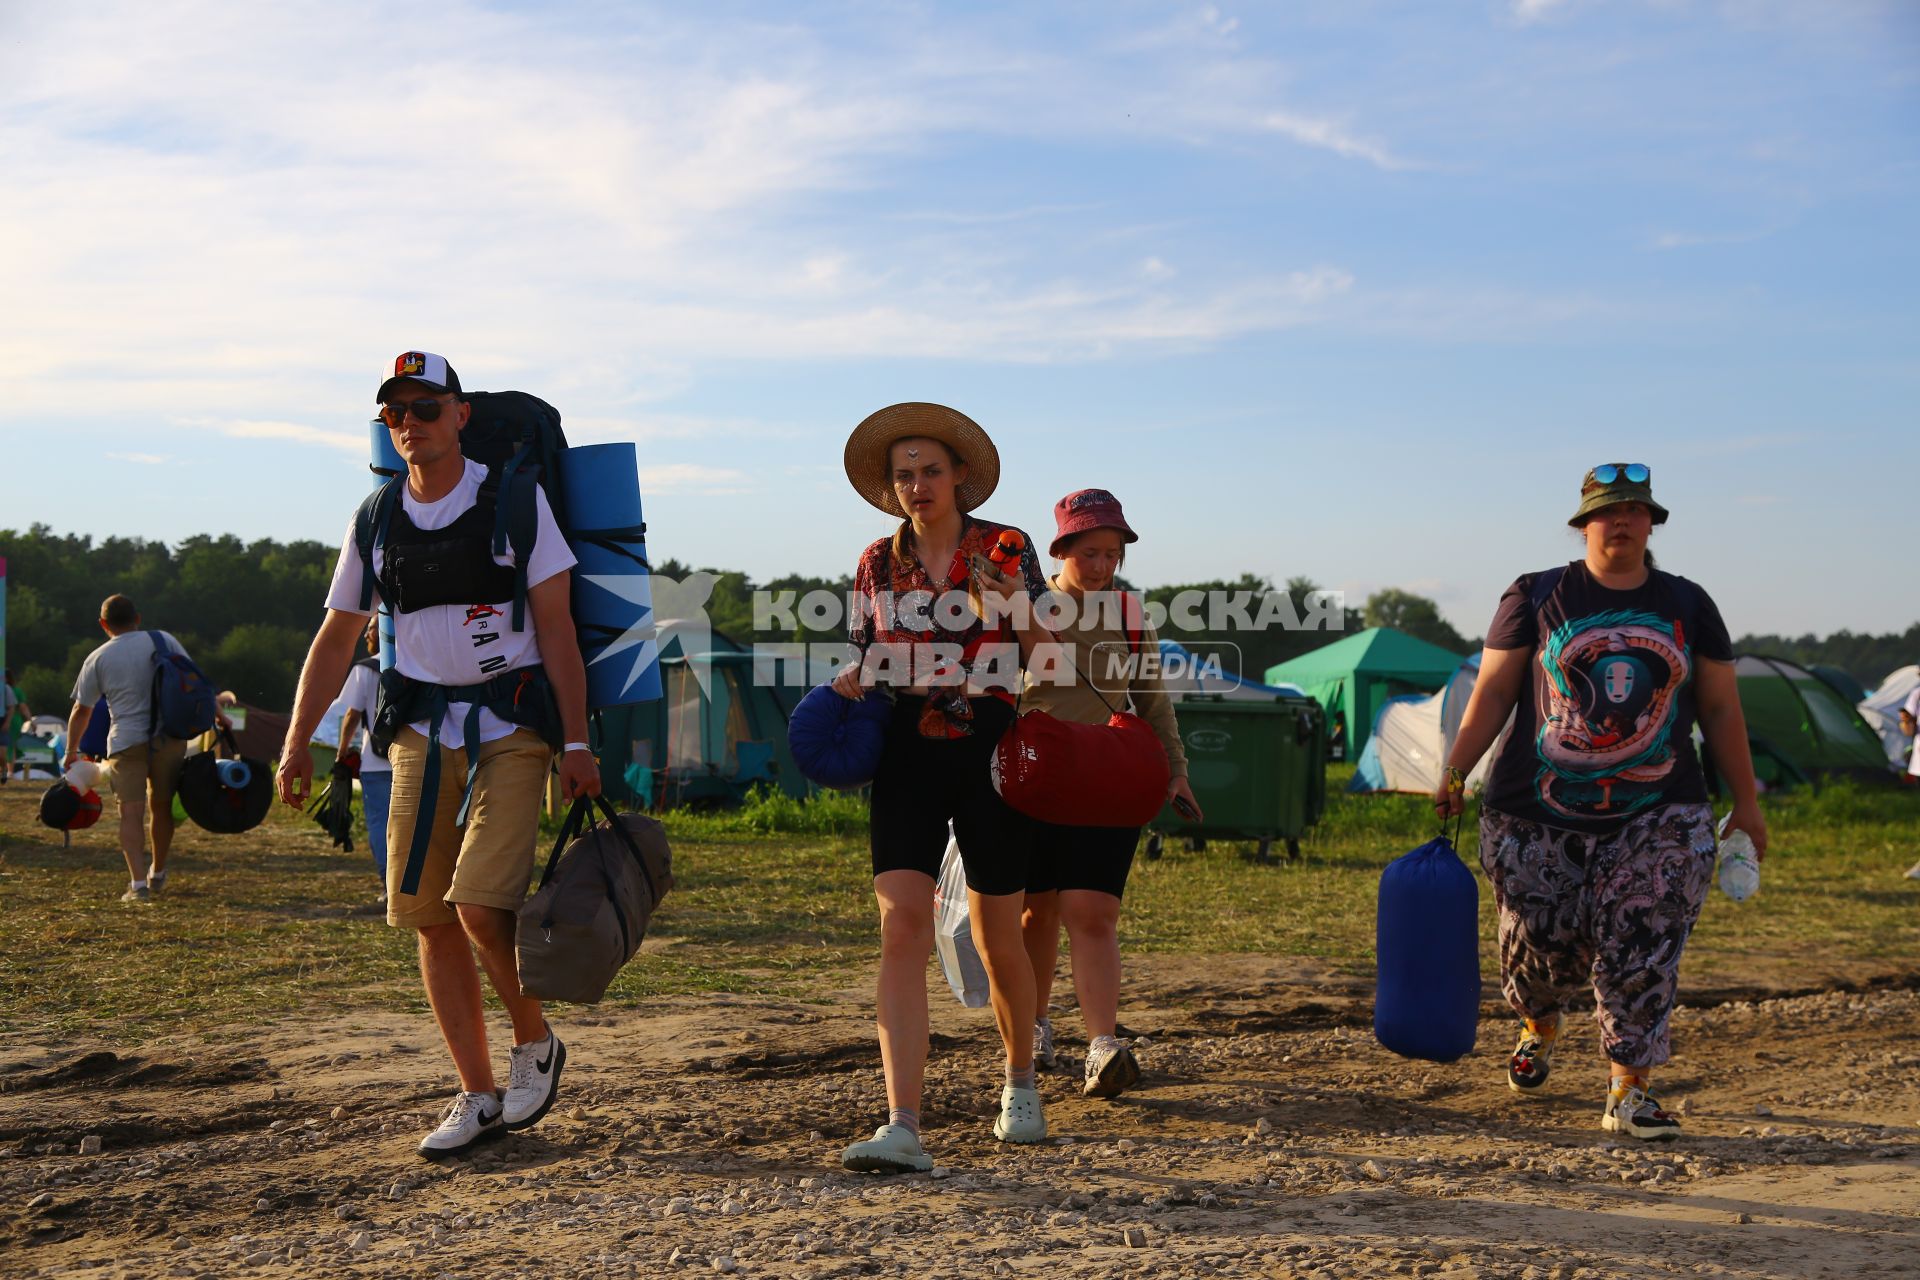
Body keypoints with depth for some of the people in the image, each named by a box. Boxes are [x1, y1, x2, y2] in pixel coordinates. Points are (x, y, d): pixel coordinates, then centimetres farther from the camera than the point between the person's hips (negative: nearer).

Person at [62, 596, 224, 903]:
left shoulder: (97, 659, 5)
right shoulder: (163, 641, 6)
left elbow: (81, 710, 11)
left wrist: (71, 751, 22)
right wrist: (217, 715, 18)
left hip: (126, 741, -2)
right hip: (169, 737, 2)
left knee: (131, 812, -5)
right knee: (161, 806, 17)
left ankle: (138, 883, -18)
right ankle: (157, 874, 32)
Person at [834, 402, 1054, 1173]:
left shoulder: (1006, 550, 2)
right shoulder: (877, 565, 8)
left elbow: (1044, 654, 0)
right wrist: (848, 684, -7)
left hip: (988, 748, -1)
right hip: (905, 753, 1)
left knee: (997, 936, 9)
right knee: (901, 926, -15)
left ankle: (1020, 1083, 36)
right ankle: (902, 1128, -18)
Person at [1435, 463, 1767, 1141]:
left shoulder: (1687, 605, 10)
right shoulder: (1535, 597, 4)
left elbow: (1720, 708, 13)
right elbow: (1493, 692, 4)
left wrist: (1746, 804, 12)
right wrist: (1454, 774, -4)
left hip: (1658, 815, 1)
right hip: (1539, 815, -1)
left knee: (1641, 953, -8)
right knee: (1541, 945, 5)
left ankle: (1630, 1092, 2)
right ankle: (1540, 1025, 38)